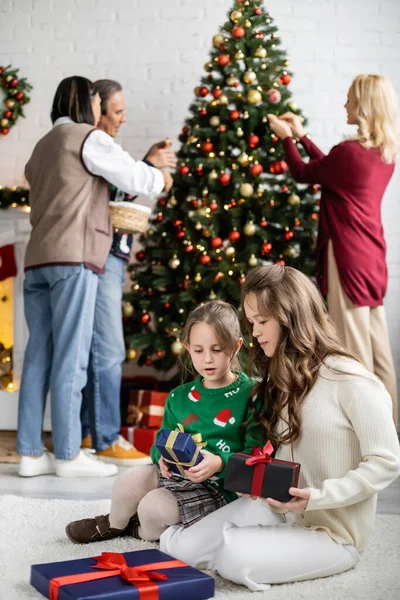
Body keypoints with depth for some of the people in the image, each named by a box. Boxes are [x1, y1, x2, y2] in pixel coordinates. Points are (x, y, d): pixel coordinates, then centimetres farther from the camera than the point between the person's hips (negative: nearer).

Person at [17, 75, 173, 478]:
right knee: (70, 357, -7)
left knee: (39, 355, 4)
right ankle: (68, 455, -5)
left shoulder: (42, 148, 26)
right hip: (73, 257, -8)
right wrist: (163, 179, 21)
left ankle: (30, 453, 4)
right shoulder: (88, 138, 1)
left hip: (37, 259, 8)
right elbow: (135, 178, 0)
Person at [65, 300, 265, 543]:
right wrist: (164, 455, -10)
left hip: (219, 486, -5)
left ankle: (144, 531, 15)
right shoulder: (179, 397, 9)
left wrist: (220, 463, -30)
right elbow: (162, 442, 15)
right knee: (128, 482, -18)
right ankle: (115, 524, 19)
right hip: (175, 473, 6)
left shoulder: (249, 395, -10)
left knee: (153, 507, -25)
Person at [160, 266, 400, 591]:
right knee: (180, 549, -12)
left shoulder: (351, 381, -16)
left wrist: (318, 497, -24)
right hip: (277, 508, 6)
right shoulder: (283, 376, 9)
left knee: (236, 559, -29)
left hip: (332, 533, -6)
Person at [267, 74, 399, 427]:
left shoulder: (350, 152, -18)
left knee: (354, 349, -1)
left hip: (349, 259, -9)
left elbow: (303, 174, -2)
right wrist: (301, 135, 25)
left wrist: (285, 137, 12)